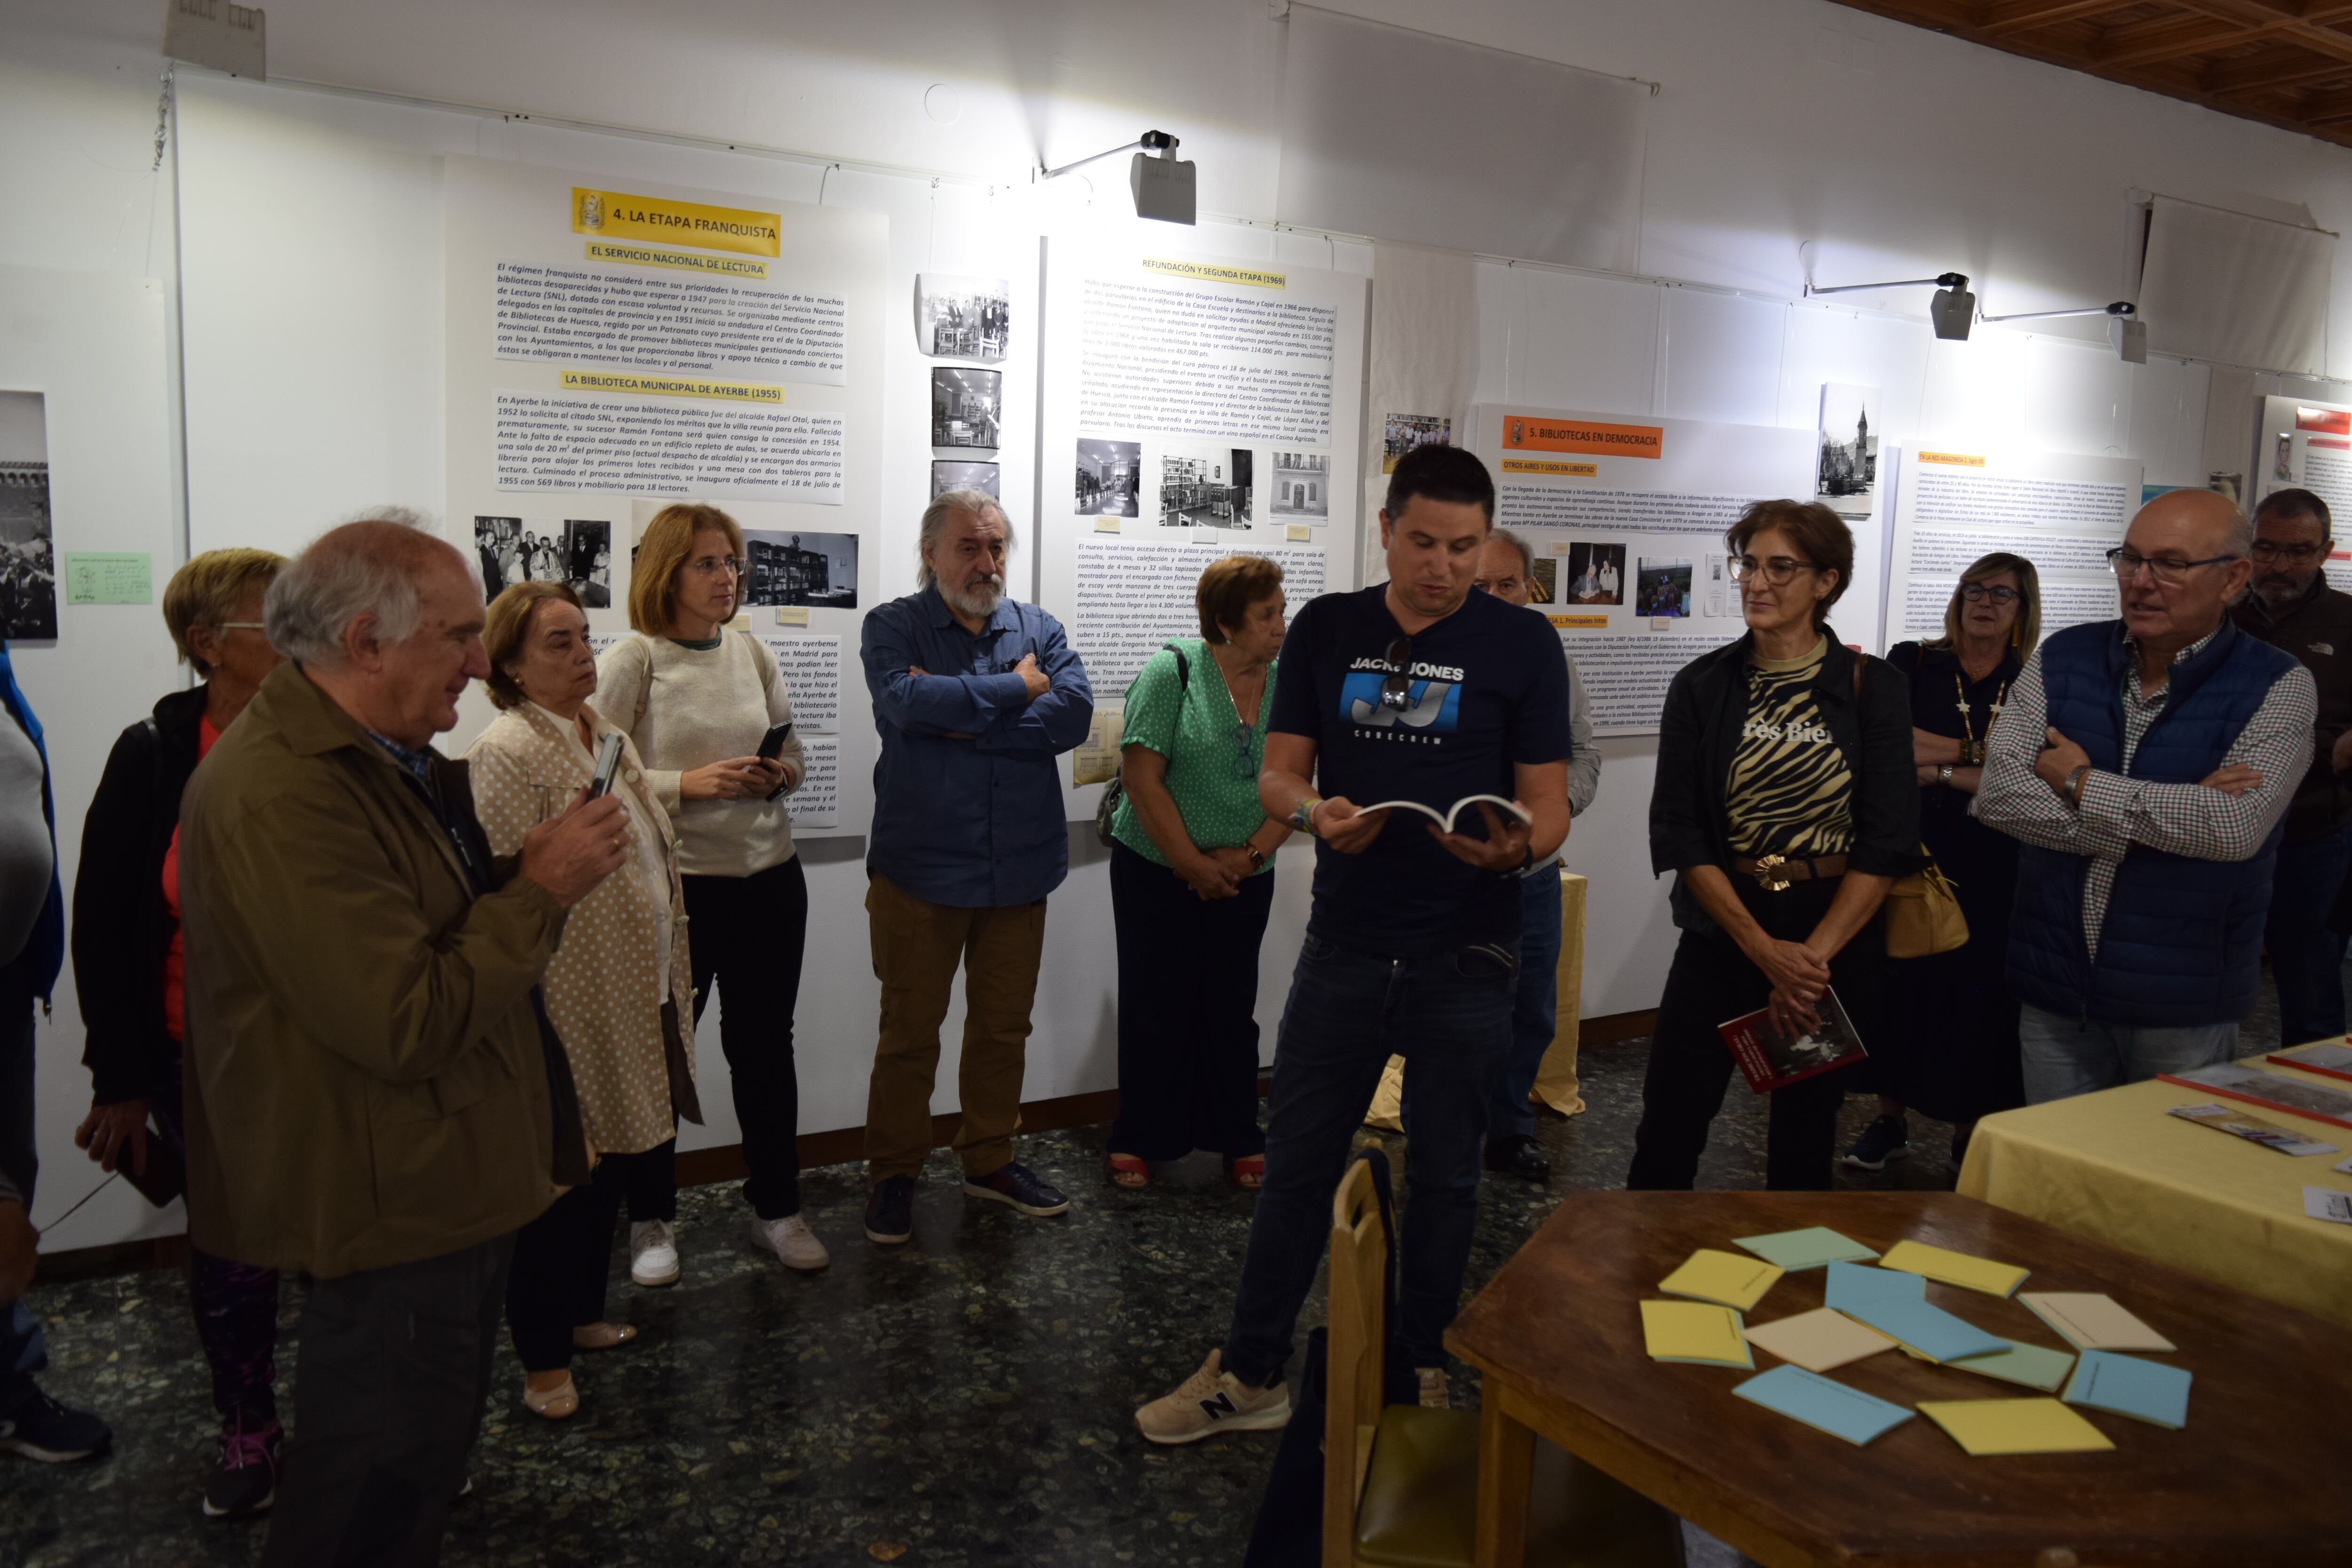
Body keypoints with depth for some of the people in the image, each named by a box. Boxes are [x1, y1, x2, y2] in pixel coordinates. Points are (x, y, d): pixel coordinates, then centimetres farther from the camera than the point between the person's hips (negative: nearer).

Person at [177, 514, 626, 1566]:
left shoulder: (383, 757, 8)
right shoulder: (283, 794, -27)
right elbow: (407, 1024, -29)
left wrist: (530, 869, 2)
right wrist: (542, 888, -20)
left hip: (445, 1187, 10)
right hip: (392, 1212, -10)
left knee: (427, 1458, 25)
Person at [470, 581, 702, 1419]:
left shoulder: (609, 735, 11)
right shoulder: (505, 752, -15)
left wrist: (675, 972, 17)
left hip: (638, 996, 8)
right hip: (569, 1001, -8)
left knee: (613, 1163, 19)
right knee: (562, 1177, 5)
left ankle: (582, 1311, 38)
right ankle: (544, 1356, 22)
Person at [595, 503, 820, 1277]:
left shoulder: (752, 652, 7)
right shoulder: (632, 661, -7)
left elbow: (794, 754, 15)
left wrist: (780, 775, -6)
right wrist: (690, 783, -20)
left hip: (769, 878, 4)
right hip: (675, 885, -4)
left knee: (765, 1044, 13)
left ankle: (777, 1207, 27)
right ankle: (651, 1218, 25)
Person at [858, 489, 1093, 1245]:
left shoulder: (1039, 629, 6)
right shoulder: (893, 627, -1)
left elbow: (1074, 713, -11)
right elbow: (909, 703, -22)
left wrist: (963, 718, -18)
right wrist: (1017, 688, -13)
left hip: (1020, 869, 3)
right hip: (920, 866, -3)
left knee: (1003, 1026, 15)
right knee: (909, 1031, 7)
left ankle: (990, 1159, 32)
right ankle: (894, 1175, 22)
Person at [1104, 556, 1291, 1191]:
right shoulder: (1172, 671, -10)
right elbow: (1141, 776, -14)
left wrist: (1248, 855, -12)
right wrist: (1194, 865, -13)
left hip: (1244, 881, 3)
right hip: (1157, 873, -3)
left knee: (1232, 1010, 10)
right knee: (1154, 1007, 5)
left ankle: (1240, 1141, 22)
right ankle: (1138, 1141, 18)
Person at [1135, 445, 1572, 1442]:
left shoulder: (1520, 644, -4)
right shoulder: (1326, 630, 3)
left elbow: (1549, 806, -4)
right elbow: (1277, 774, 3)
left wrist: (1515, 847, -27)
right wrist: (1314, 811, -20)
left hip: (1464, 960, -1)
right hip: (1344, 950, 2)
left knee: (1443, 1173, 13)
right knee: (1295, 1163, 9)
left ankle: (1424, 1368, 33)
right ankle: (1249, 1376, 24)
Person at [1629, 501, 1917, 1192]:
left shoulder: (1872, 689, -2)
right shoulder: (1701, 686, 0)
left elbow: (1889, 839, -5)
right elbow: (1677, 831, -5)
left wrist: (1813, 956, -13)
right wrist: (1765, 950, -13)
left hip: (1839, 939, 0)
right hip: (1722, 932, 0)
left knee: (1805, 1138, 12)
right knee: (1667, 1136, -1)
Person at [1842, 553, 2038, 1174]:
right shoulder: (1912, 665, 4)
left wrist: (1940, 770, -12)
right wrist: (1977, 752, -11)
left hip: (1993, 871, 0)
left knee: (1979, 993, 5)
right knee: (1900, 983, 4)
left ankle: (1969, 1133, 21)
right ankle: (1889, 1120, 20)